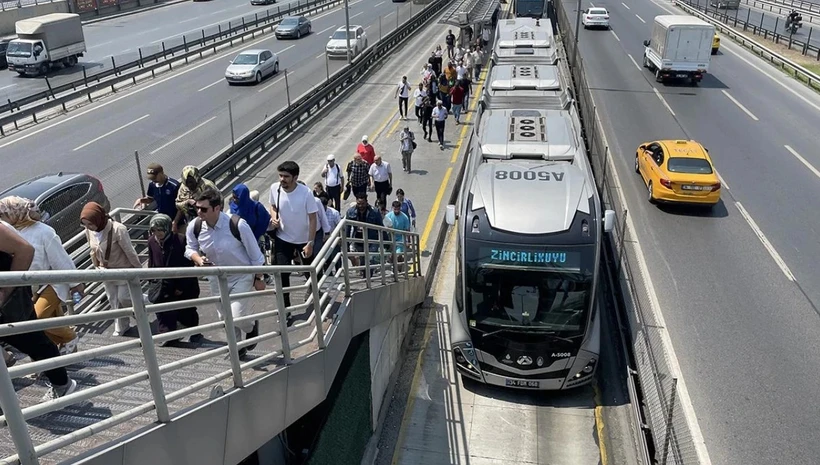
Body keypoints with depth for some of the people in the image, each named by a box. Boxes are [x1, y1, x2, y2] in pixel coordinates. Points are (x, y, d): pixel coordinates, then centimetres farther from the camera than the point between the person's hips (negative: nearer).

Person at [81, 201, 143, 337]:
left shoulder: (118, 229, -30)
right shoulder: (89, 231, -11)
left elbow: (130, 251, -20)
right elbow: (93, 251, 6)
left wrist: (139, 269, -12)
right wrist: (97, 266, 12)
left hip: (123, 270, -6)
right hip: (106, 272, 6)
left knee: (124, 298, 2)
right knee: (114, 301, 15)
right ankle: (121, 327, 31)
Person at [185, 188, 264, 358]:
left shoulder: (238, 225, -29)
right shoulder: (194, 227, -17)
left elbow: (255, 254, -16)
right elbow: (190, 249, 4)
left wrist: (258, 278, -8)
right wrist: (198, 259, -20)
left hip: (242, 276, -5)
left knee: (237, 317, -13)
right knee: (225, 318, 16)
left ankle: (252, 326, 25)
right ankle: (238, 348, 42)